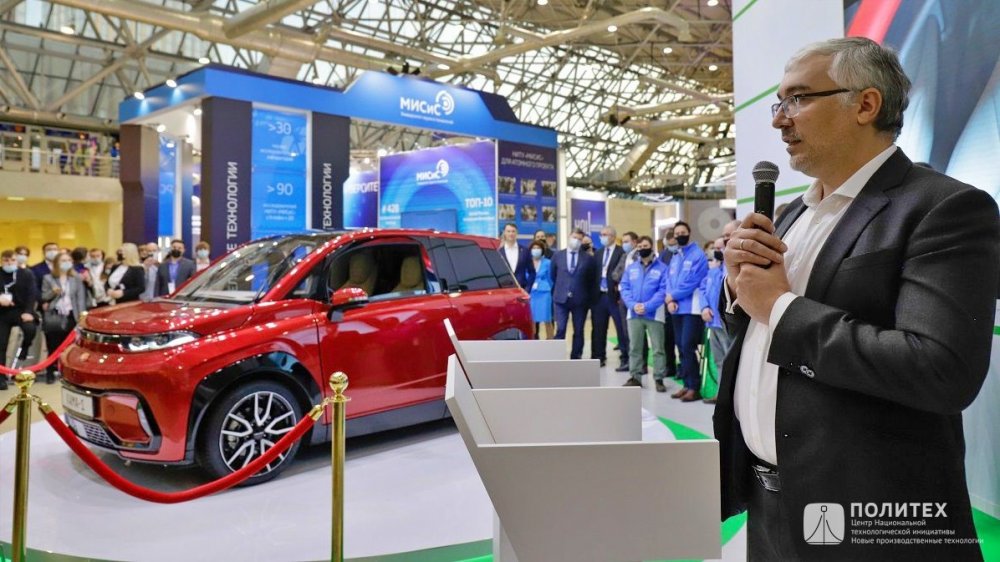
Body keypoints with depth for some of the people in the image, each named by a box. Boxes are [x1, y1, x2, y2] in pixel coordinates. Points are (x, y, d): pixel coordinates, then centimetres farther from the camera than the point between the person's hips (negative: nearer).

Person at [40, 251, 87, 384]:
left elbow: (81, 297, 4)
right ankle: (50, 373, 7)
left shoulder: (77, 278, 10)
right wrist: (53, 292, -13)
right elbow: (43, 297, 8)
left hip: (70, 316, 1)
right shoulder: (48, 278, 8)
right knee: (53, 346, -2)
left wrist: (82, 315, -5)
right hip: (53, 317, -1)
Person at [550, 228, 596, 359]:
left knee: (578, 331, 8)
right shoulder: (557, 255, 4)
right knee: (560, 330, -7)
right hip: (561, 299, 0)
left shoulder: (588, 258, 1)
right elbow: (553, 276, 16)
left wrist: (589, 298, 9)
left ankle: (575, 359, 18)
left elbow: (592, 280, 9)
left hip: (580, 300, 0)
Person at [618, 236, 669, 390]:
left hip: (654, 314, -4)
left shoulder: (662, 267, -2)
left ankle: (659, 379, 8)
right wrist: (633, 305, -12)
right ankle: (635, 377, 18)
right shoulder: (630, 267, 11)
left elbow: (663, 291, -10)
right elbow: (624, 288, 5)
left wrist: (647, 306, -18)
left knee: (658, 348, 1)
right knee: (635, 347, 10)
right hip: (634, 314, 4)